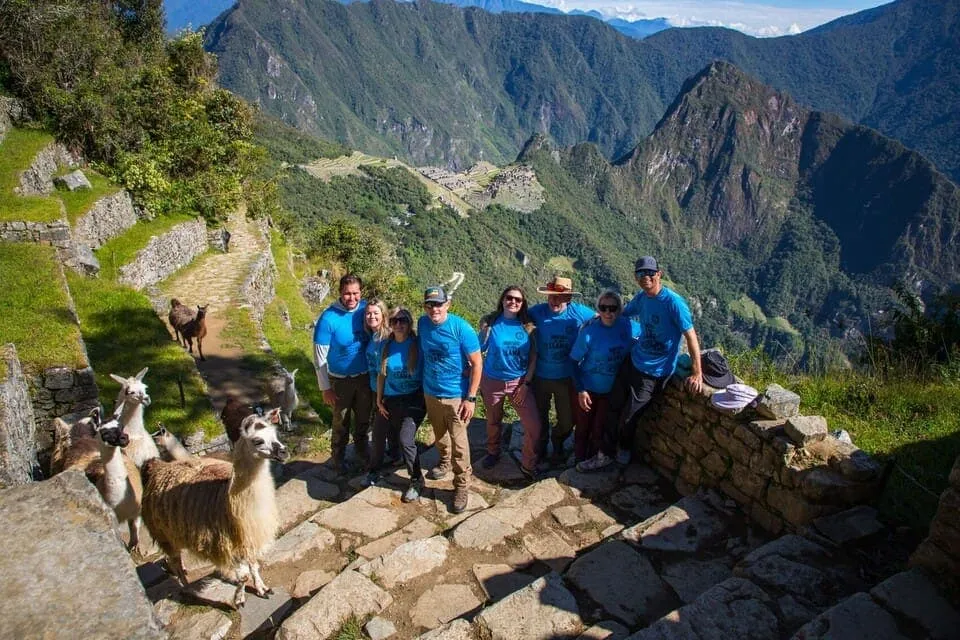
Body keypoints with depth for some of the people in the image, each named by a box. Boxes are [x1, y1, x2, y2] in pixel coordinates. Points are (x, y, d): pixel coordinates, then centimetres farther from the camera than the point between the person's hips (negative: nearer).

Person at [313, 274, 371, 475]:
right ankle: (338, 458, 39)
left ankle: (361, 450, 46)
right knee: (341, 422, 15)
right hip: (340, 380, -3)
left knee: (364, 418, 21)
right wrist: (325, 388, -13)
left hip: (365, 376, 3)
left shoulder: (366, 309, -12)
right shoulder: (328, 318, -22)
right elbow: (319, 356, -16)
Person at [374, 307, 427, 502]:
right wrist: (379, 400, 7)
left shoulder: (418, 345, -11)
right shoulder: (386, 346, 0)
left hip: (413, 400, -5)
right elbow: (381, 374, 8)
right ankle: (375, 469, 44)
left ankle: (416, 482, 7)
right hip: (389, 400, 5)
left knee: (406, 440, -14)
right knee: (378, 436, 15)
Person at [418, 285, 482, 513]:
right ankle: (445, 463, 49)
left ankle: (461, 486, 15)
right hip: (431, 393, 5)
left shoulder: (461, 328, -19)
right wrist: (422, 383, 8)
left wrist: (471, 398, -16)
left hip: (456, 396, -5)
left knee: (459, 443, 0)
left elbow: (477, 364, -15)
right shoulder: (423, 323, -5)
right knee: (440, 436, 22)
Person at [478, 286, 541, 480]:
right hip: (492, 382, 0)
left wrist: (526, 383, -6)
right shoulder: (490, 323, -9)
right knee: (494, 422, 19)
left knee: (534, 427, -6)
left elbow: (533, 356, -2)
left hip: (519, 382, 1)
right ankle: (493, 452, 48)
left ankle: (528, 465, 16)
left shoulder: (528, 326, -6)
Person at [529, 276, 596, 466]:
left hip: (567, 378, 1)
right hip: (540, 377, 0)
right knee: (540, 417, 19)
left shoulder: (579, 312, -11)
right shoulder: (537, 312, -14)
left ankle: (558, 443, 48)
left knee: (567, 421, 14)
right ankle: (541, 446, 50)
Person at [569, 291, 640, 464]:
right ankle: (579, 462, 35)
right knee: (582, 428, 15)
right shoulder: (589, 331, -23)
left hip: (612, 390, 2)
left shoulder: (630, 328, -16)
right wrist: (580, 390, -18)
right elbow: (575, 362, -15)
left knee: (599, 430, 17)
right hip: (588, 389, -2)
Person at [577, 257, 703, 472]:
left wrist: (696, 373, -21)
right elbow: (623, 313, 19)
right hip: (633, 360, 6)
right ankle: (605, 454, 25)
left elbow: (690, 336, -20)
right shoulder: (641, 297, 1)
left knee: (628, 418, 4)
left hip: (653, 372, -6)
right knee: (614, 408, 10)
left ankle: (624, 449, 35)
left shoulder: (673, 302, -21)